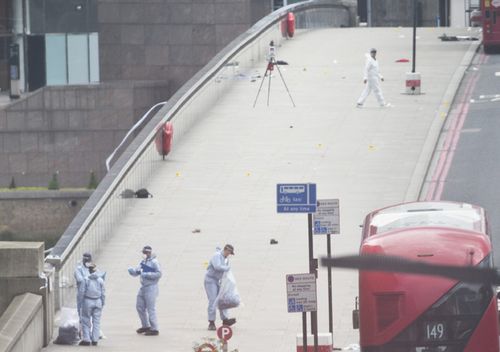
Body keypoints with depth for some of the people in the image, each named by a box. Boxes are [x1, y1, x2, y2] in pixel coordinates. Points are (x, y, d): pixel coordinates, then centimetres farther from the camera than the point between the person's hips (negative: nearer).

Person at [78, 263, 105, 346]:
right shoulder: (100, 280, -2)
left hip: (88, 301, -2)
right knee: (96, 321, 8)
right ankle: (95, 340, 7)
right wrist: (103, 302, 13)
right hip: (98, 302, 2)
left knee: (86, 321, 6)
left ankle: (86, 339, 4)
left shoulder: (86, 280, -10)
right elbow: (103, 293, 3)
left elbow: (81, 292, -10)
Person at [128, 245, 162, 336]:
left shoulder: (154, 262, -13)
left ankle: (154, 329, 0)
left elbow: (159, 274, -21)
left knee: (151, 309, -6)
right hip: (143, 287, 9)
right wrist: (132, 271, -10)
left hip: (151, 288, -9)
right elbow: (136, 272, 12)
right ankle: (145, 326, 29)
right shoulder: (143, 262, 12)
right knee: (140, 306, 15)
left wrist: (147, 275, -24)